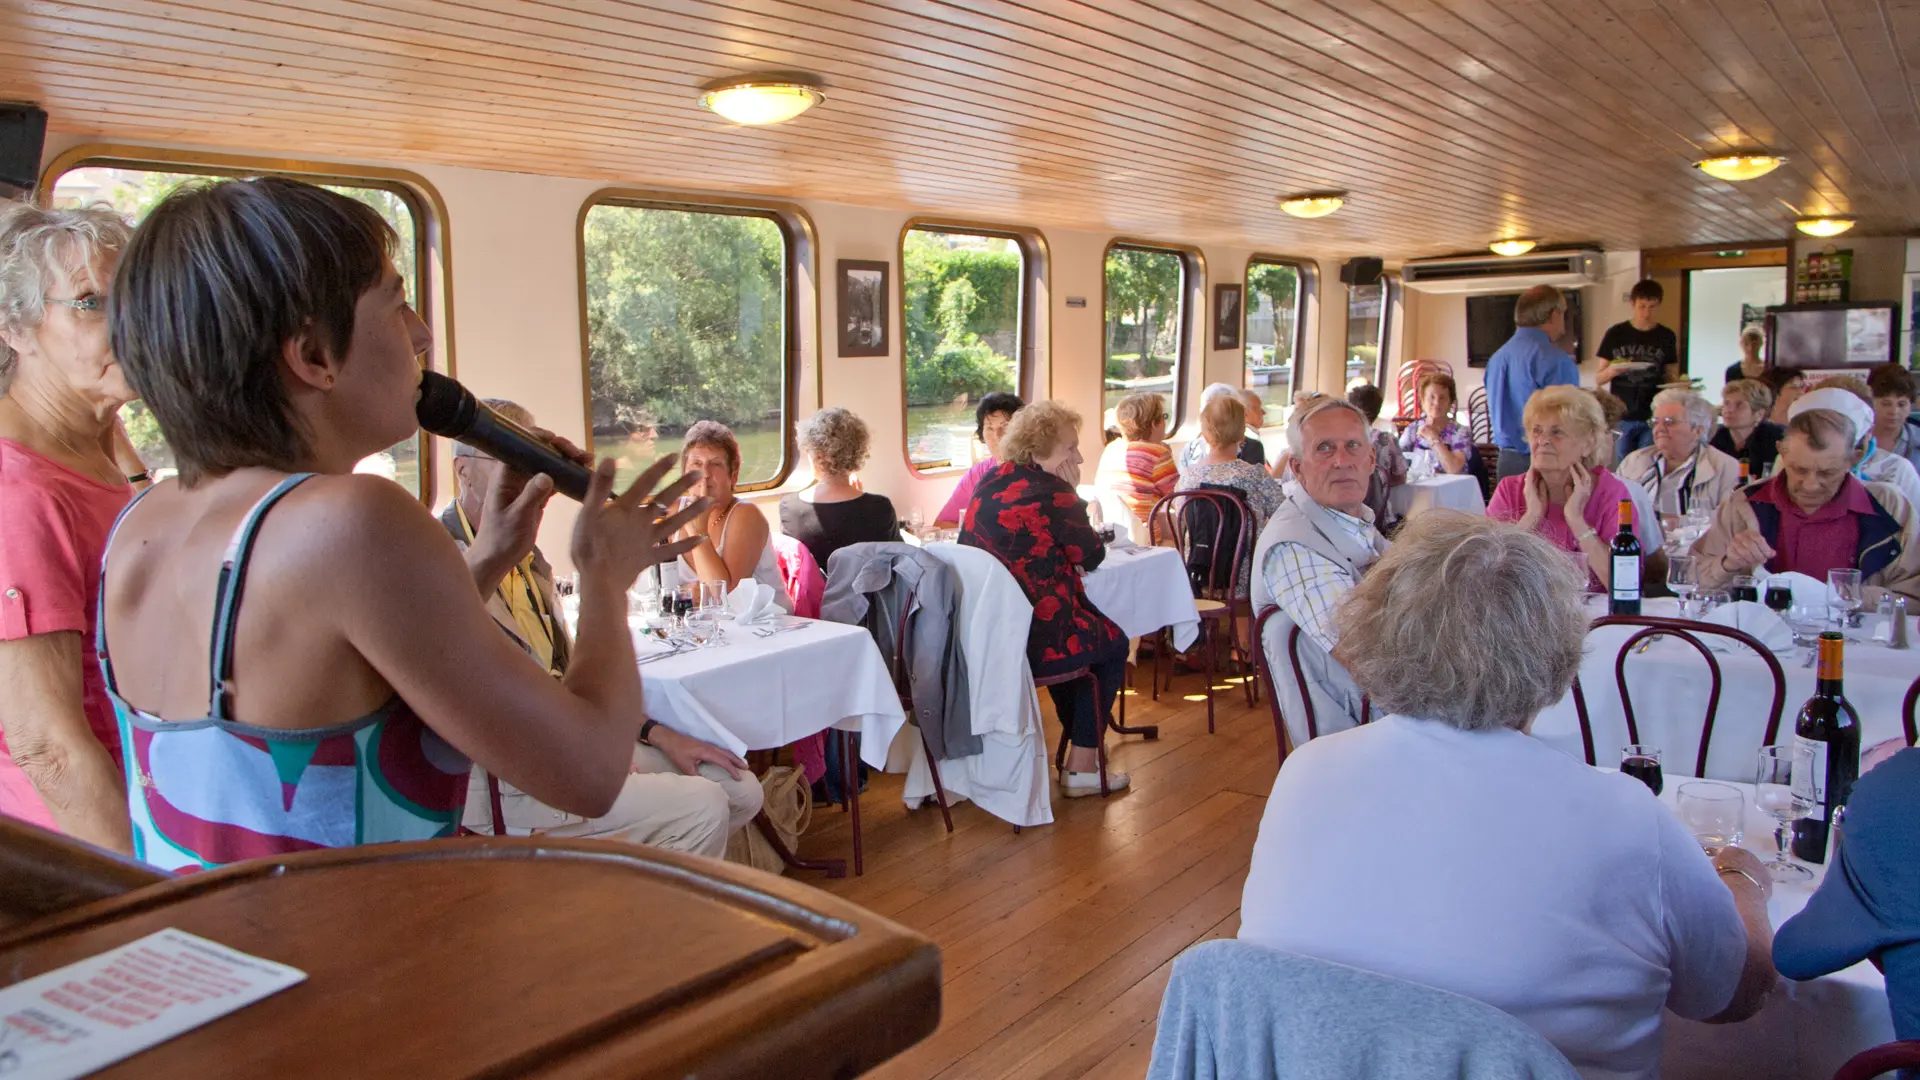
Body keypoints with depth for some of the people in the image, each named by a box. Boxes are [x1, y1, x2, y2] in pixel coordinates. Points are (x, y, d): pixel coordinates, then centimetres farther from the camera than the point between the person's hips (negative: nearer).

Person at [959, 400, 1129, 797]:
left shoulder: (988, 485, 8)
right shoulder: (1051, 494, -14)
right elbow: (1093, 555, -2)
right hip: (1031, 641, -8)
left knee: (1083, 629, 34)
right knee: (1113, 644, 20)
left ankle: (1078, 743, 42)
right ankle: (1082, 767, 20)